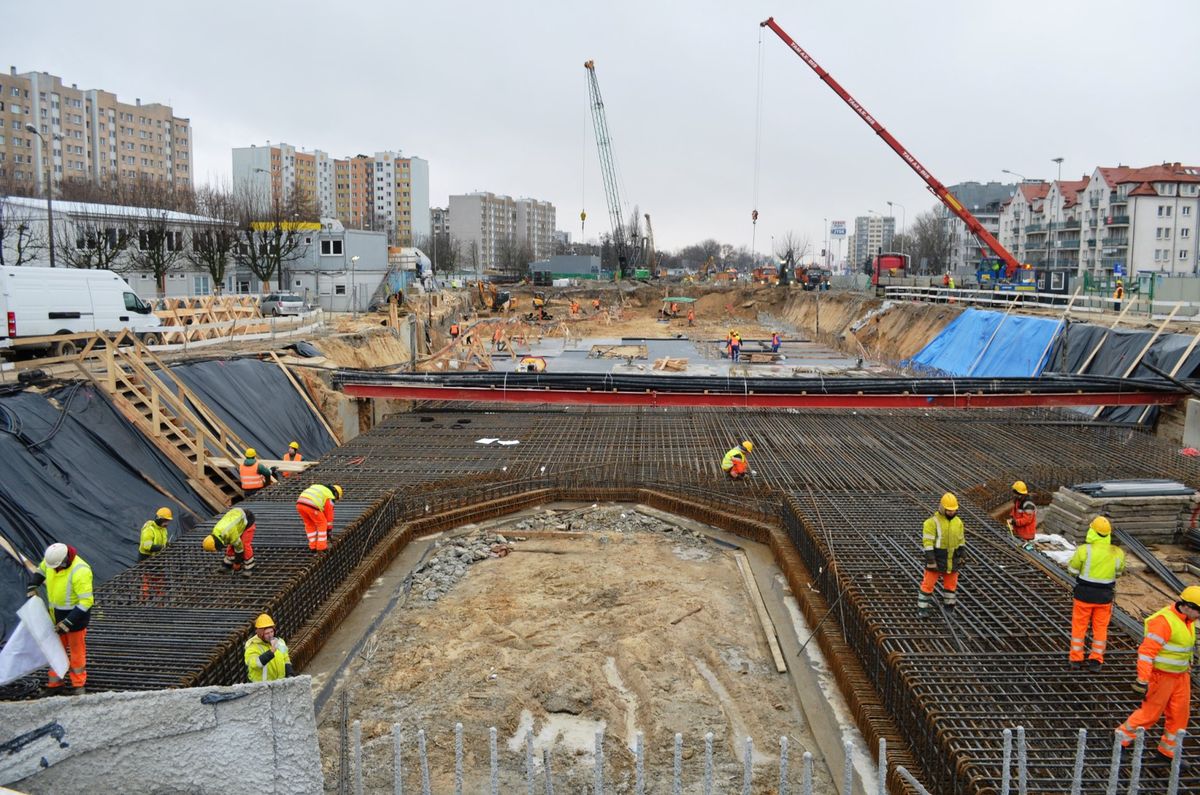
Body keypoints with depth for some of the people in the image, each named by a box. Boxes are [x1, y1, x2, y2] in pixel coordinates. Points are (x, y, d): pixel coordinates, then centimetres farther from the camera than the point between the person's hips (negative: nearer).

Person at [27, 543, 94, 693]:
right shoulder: (52, 558, -11)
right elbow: (41, 569, 16)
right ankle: (54, 684, 31)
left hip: (75, 614, -7)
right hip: (57, 613, 7)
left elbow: (86, 601, -32)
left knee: (76, 650, 8)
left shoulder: (80, 572, -34)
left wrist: (68, 623, -32)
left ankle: (79, 685, 24)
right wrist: (33, 587, 4)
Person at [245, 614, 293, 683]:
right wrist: (271, 652, -38)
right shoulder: (253, 647, -11)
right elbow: (254, 663, -31)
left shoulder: (279, 641, 8)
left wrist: (290, 675, 8)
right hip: (262, 684, -4)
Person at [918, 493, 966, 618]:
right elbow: (927, 541, -16)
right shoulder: (933, 521, -14)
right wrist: (930, 559, -20)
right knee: (928, 583, -1)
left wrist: (962, 555, 9)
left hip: (952, 558, 5)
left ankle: (950, 606, 27)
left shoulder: (958, 522, 5)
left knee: (951, 583, 13)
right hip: (937, 557, -5)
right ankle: (923, 608, 8)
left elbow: (961, 539, 14)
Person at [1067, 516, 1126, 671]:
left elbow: (1073, 569, -7)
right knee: (1100, 627, 14)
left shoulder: (1084, 550, -19)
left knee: (1079, 625, 12)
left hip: (1084, 594, -2)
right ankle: (1096, 660, 17)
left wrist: (1078, 554, 9)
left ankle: (1076, 659, 17)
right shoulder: (1117, 553, -7)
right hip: (1105, 596, 2)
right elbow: (1119, 572, 10)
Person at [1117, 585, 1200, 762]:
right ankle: (1121, 738, 19)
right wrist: (1143, 681, -25)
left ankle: (1168, 750, 26)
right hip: (1161, 676, -8)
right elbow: (1146, 651, -25)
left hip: (1181, 675, 8)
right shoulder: (1164, 621, -24)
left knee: (1180, 714, 12)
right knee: (1150, 713, 2)